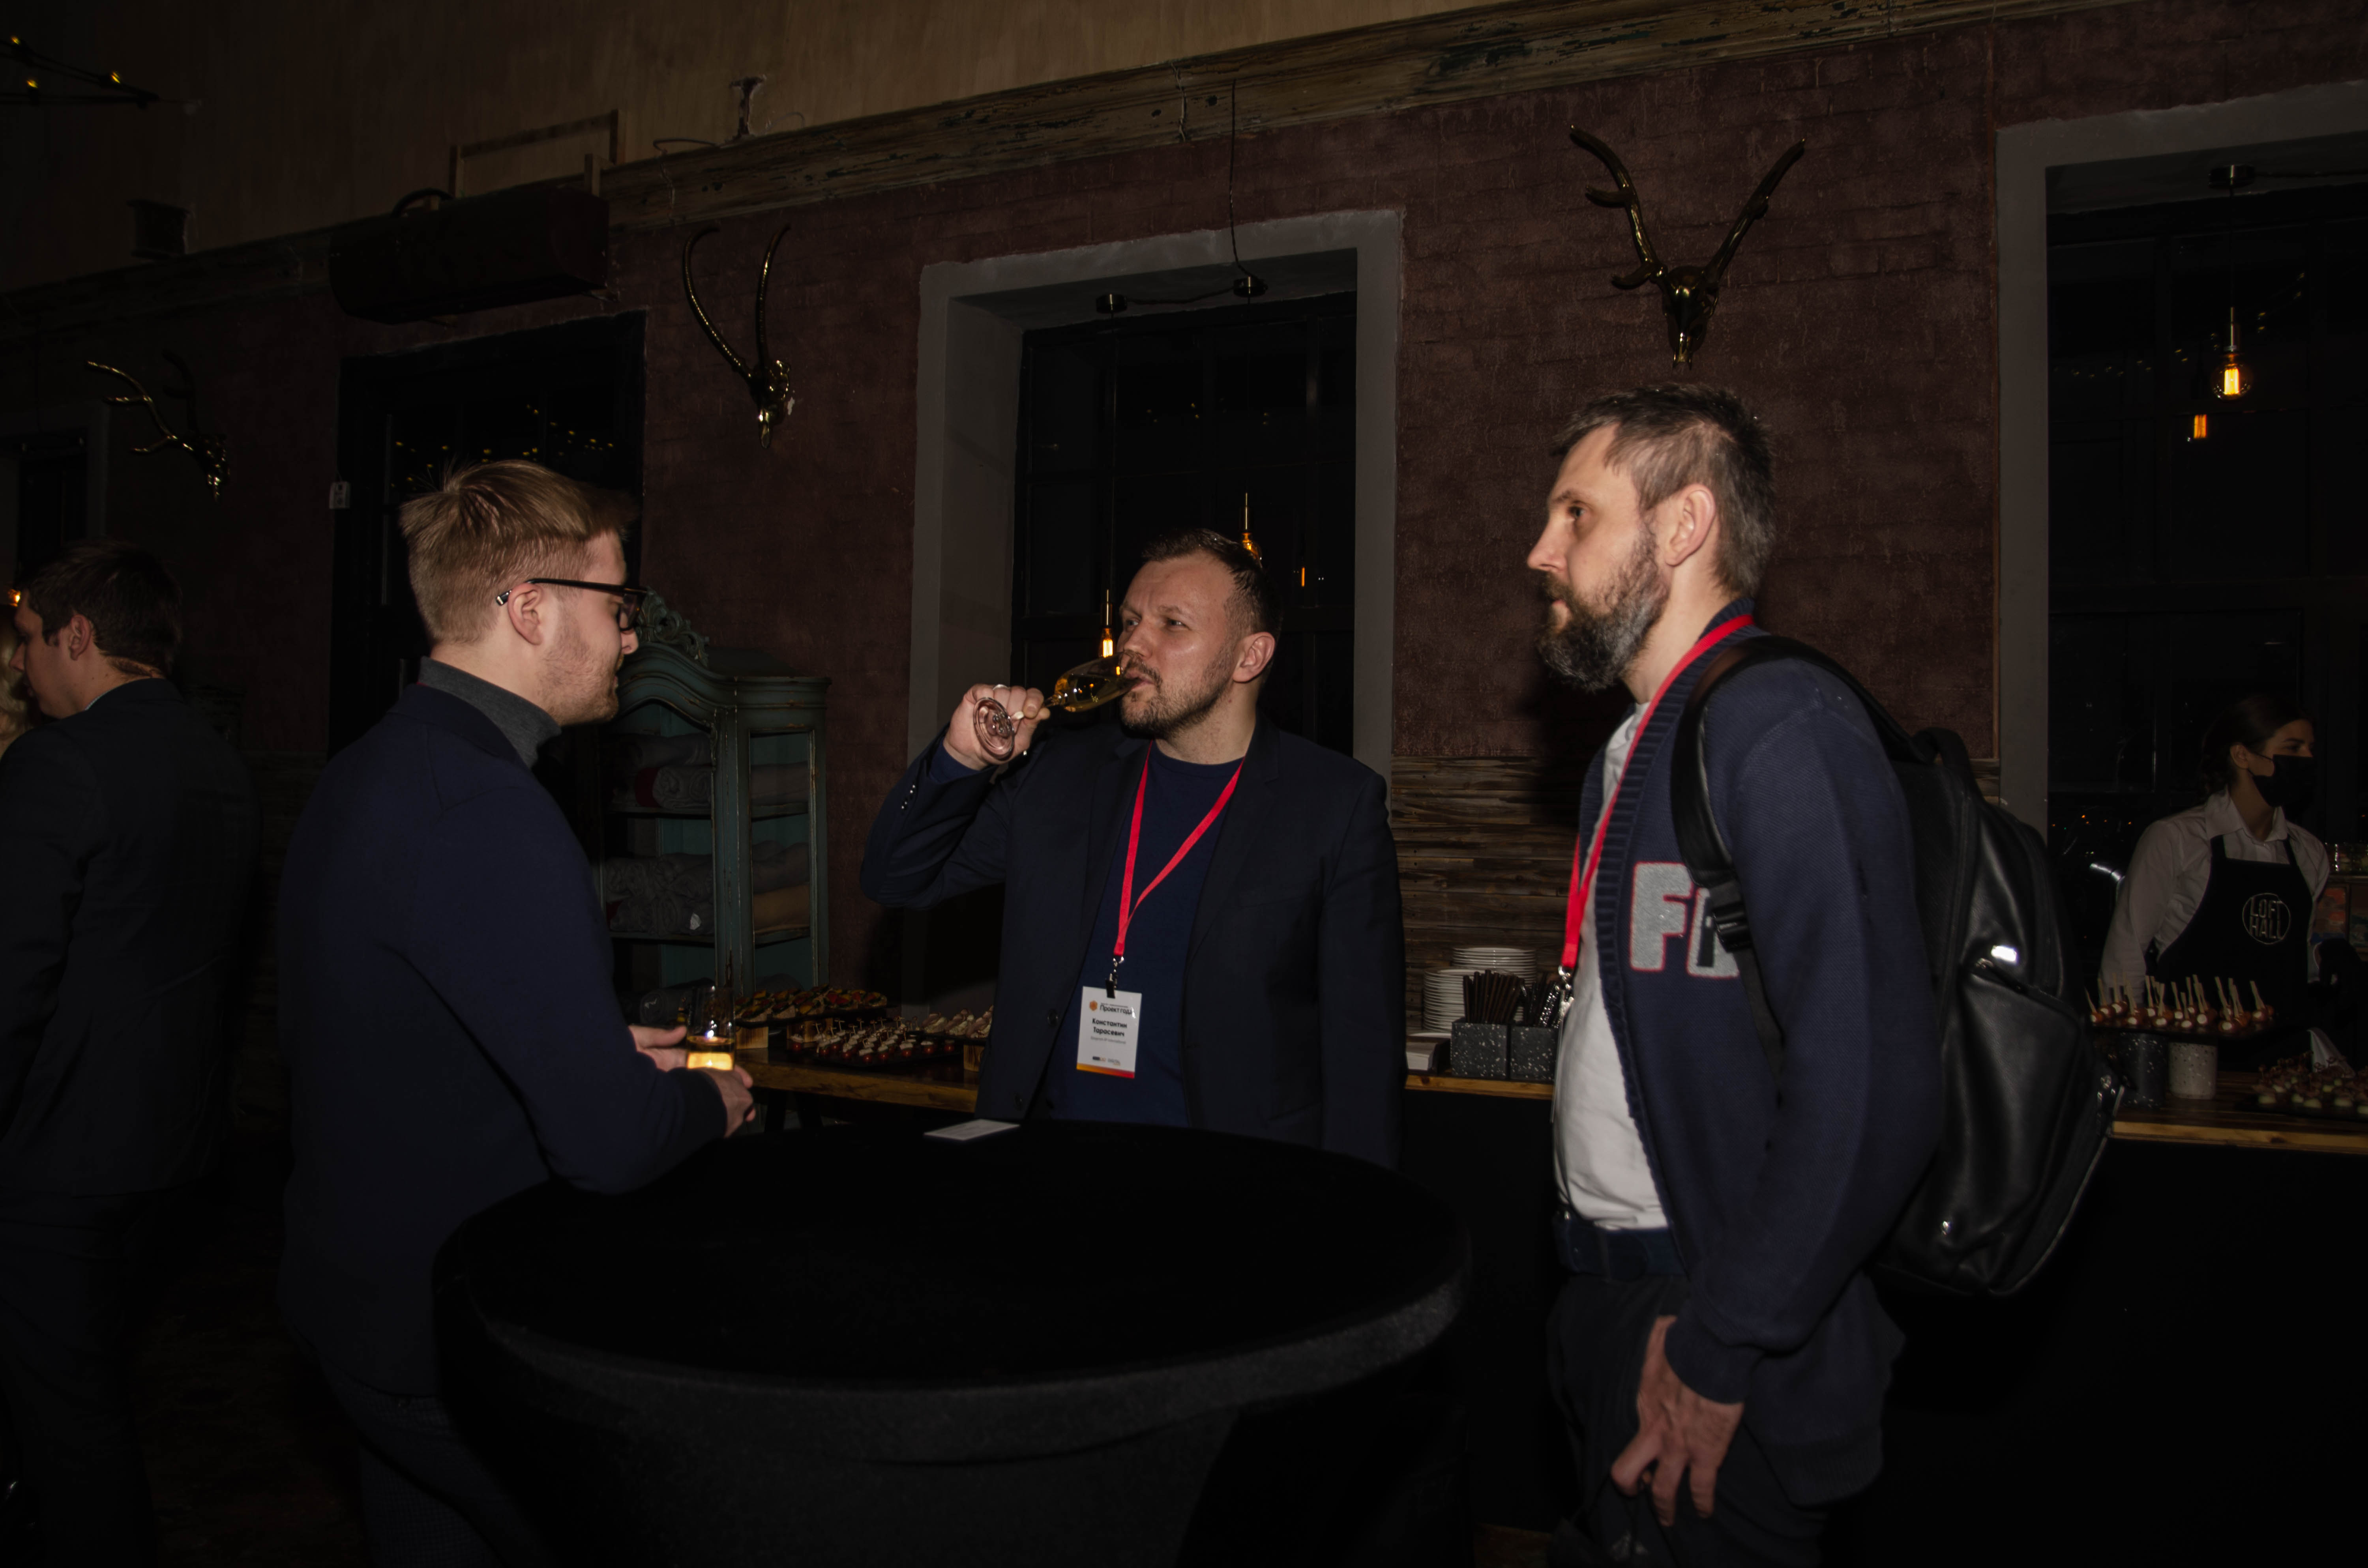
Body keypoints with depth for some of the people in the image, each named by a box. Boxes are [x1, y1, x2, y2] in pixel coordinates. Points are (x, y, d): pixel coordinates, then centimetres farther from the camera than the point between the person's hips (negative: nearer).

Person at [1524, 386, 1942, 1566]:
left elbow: (1869, 1092, -25)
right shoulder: (1637, 749, 12)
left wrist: (1718, 1353, -20)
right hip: (1611, 1294, 9)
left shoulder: (1784, 729, -19)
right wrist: (1594, 1292, 12)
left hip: (1714, 1342, -9)